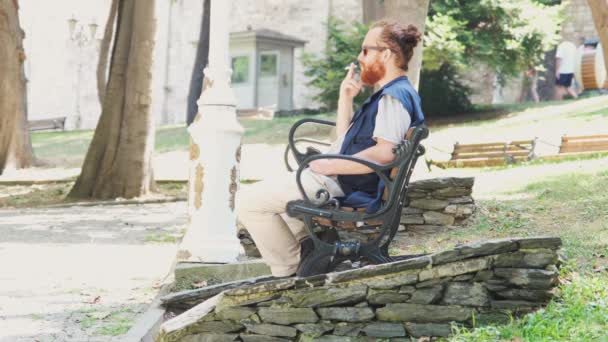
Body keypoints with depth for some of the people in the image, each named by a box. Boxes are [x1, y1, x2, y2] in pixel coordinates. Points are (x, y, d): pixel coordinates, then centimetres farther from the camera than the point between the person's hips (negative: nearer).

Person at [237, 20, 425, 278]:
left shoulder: (395, 96, -17)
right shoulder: (388, 94, 18)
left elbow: (384, 153, -31)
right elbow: (345, 139, 22)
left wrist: (331, 166, -23)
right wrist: (345, 99, 11)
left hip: (345, 188, -12)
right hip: (341, 181, 12)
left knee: (248, 200, -13)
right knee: (270, 190, 31)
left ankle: (289, 270, -3)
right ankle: (306, 247, 18)